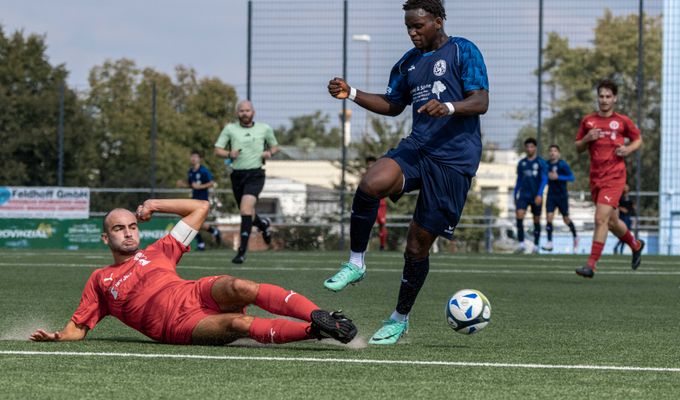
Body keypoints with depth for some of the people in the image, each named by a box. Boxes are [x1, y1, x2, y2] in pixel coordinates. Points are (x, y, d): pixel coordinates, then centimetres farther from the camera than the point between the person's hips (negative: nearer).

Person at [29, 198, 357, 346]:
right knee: (239, 323, -33)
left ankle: (318, 316, -43)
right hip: (179, 326, -3)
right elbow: (78, 328, 22)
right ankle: (315, 331, -44)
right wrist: (56, 337, 0)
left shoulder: (155, 253, 30)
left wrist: (155, 206, 23)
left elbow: (200, 208, 32)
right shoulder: (100, 280, 24)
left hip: (197, 294, 3)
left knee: (239, 287, -33)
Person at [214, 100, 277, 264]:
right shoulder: (230, 129, 3)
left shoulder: (264, 128, 5)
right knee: (247, 214, 13)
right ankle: (264, 224, 49)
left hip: (255, 174, -3)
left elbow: (274, 146, 19)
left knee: (246, 209, -22)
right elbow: (217, 150, 1)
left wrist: (269, 153, -3)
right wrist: (229, 154, -19)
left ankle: (242, 251, -20)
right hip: (237, 175, 3)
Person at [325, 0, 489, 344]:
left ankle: (400, 319, 16)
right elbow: (392, 105, 27)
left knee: (418, 243, -2)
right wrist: (351, 94, 12)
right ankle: (355, 264, -13)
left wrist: (448, 107, -28)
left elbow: (481, 102, -9)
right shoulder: (408, 63, 17)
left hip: (454, 159, -5)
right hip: (417, 148, 5)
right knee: (370, 184, -29)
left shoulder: (463, 51, -2)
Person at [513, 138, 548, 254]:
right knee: (519, 215, -17)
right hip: (523, 195, 2)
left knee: (536, 220, 5)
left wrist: (539, 194, -19)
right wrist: (515, 195, 16)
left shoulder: (541, 163, -2)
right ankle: (521, 243, -17)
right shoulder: (521, 163, 10)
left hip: (536, 196, -2)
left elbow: (544, 180, -8)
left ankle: (536, 245, 16)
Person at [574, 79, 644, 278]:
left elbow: (638, 140, 13)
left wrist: (629, 149, -7)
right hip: (595, 178, 5)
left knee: (601, 219, -17)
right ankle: (636, 245, 42)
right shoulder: (588, 121, 8)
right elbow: (578, 148, 14)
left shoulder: (623, 121, 1)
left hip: (614, 177, -5)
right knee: (612, 222, 14)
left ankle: (591, 265, -17)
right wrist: (587, 139, -6)